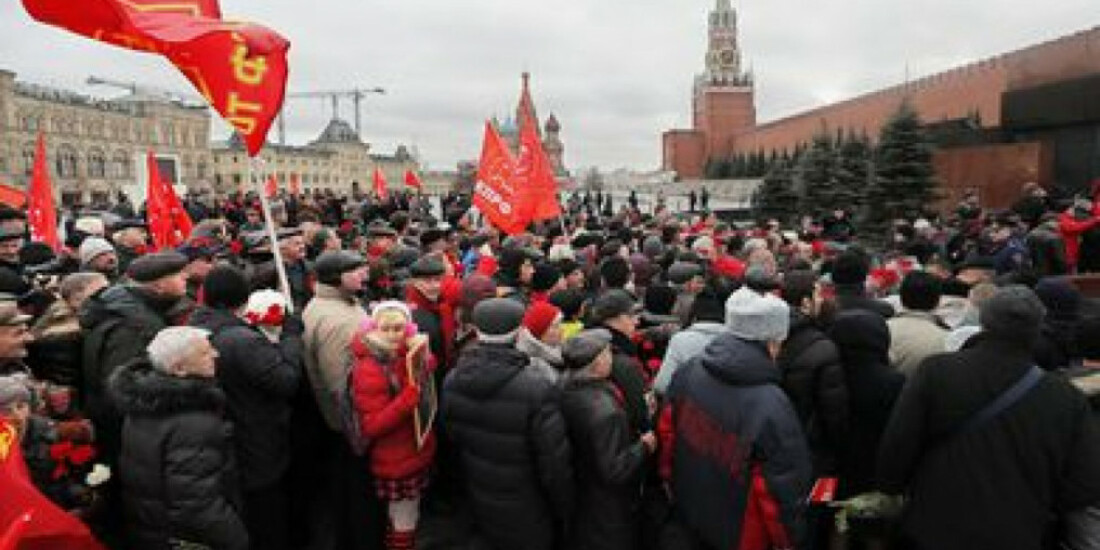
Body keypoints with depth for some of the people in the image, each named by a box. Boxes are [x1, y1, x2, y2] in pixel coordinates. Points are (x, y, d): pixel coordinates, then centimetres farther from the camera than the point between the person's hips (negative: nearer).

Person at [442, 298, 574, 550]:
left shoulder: (451, 381, -10)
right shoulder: (538, 392, -30)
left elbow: (451, 439, 4)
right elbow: (555, 465, -22)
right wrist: (565, 513, -4)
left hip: (480, 509, 5)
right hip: (526, 520, -5)